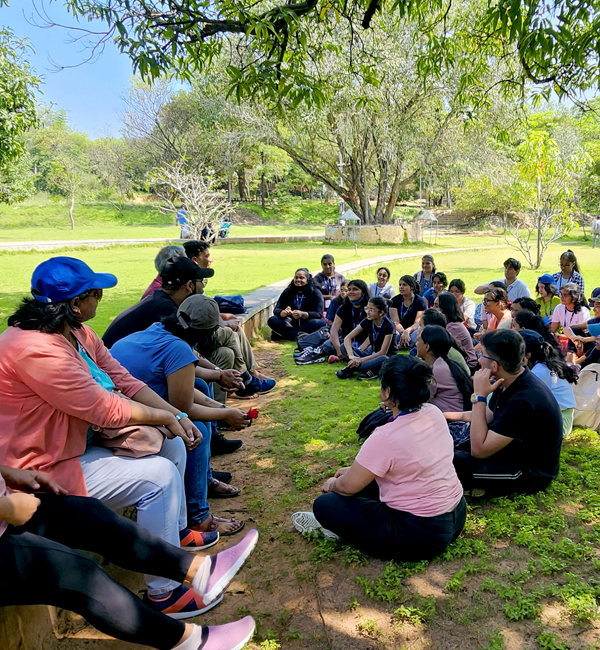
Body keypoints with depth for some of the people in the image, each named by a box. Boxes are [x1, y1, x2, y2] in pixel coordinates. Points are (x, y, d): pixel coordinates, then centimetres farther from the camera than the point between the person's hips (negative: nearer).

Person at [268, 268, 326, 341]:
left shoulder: (315, 292, -4)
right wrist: (283, 313, -29)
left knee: (321, 323, -34)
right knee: (272, 320, -21)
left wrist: (302, 314, -35)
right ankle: (298, 335, -35)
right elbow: (276, 310, -3)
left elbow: (318, 314, -15)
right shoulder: (288, 291, 6)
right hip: (291, 322, 2)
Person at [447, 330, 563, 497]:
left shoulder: (524, 400, -34)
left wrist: (479, 396, -30)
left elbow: (478, 450, -31)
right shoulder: (509, 383, -5)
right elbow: (488, 416, 14)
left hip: (530, 474, -9)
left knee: (452, 461, -23)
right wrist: (447, 415, 5)